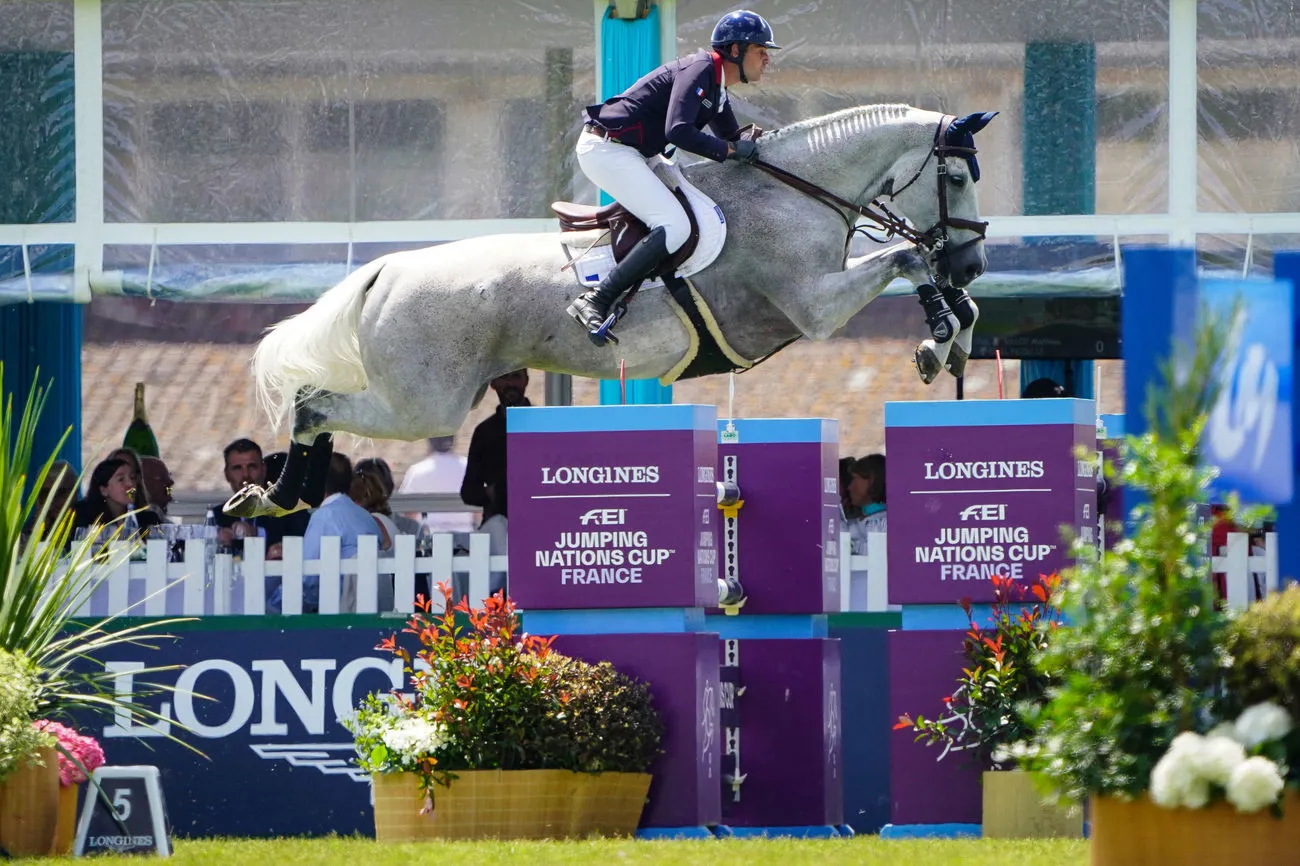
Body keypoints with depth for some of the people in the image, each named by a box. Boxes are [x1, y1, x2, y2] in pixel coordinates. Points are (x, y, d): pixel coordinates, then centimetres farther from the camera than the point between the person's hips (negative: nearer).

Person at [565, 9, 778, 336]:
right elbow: (678, 131, -27)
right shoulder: (699, 70, -15)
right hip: (606, 149, -11)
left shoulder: (718, 88, 16)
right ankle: (596, 302, -24)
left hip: (630, 151, 11)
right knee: (675, 227, -20)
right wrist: (731, 150, -18)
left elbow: (730, 137, 29)